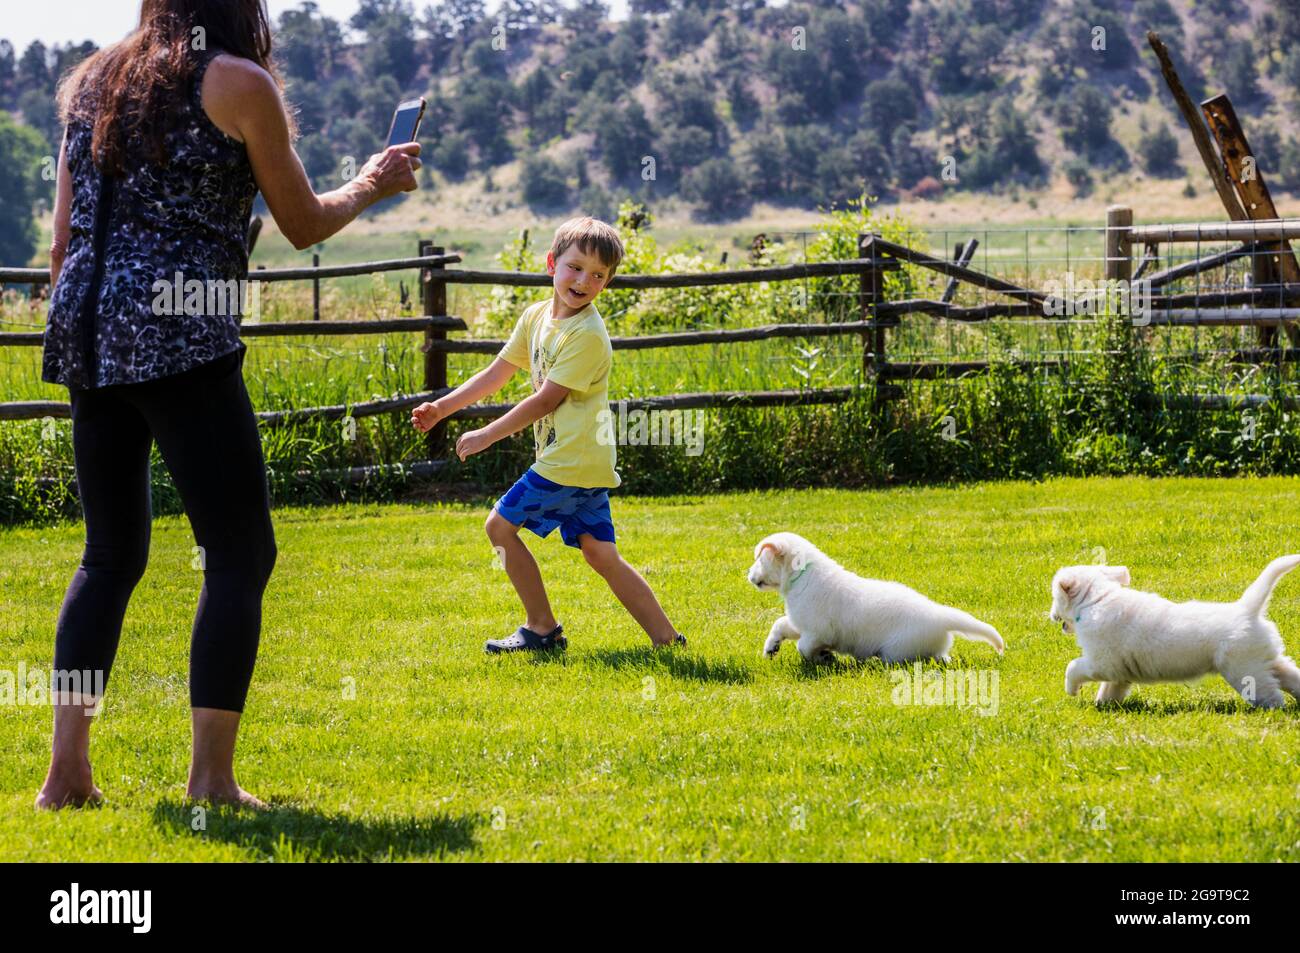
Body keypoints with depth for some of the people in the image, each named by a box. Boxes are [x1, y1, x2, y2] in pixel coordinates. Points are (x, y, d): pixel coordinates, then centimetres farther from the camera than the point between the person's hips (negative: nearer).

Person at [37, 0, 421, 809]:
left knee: (111, 554, 15)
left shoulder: (93, 82, 17)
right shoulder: (238, 83, -1)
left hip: (89, 338, 7)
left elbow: (64, 239, 16)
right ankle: (212, 778, -5)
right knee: (240, 554, 0)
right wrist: (374, 184, 24)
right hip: (182, 342, -7)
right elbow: (304, 225, 6)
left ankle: (68, 769, 9)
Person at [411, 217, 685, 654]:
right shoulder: (537, 317, 11)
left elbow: (545, 400, -17)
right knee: (600, 553, 9)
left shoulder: (588, 335, -16)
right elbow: (497, 374, 18)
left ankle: (541, 629, 6)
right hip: (587, 466, 8)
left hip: (570, 460, -8)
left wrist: (485, 436, -12)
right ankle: (666, 638, 8)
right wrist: (442, 408, 12)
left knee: (501, 524, 0)